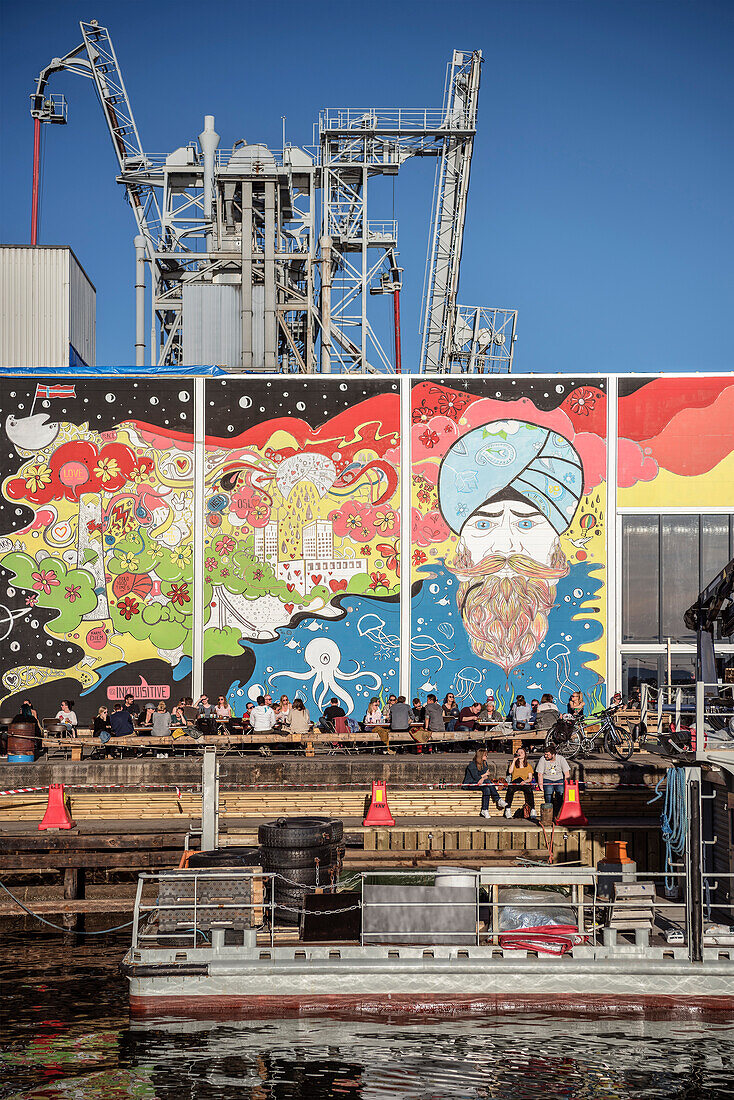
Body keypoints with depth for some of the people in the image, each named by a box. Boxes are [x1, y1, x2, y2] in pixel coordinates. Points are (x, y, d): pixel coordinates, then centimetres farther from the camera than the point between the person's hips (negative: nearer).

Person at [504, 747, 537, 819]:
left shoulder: (528, 765, 20)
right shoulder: (513, 763, 22)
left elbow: (530, 778, 11)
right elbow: (510, 771, 2)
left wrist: (525, 781, -11)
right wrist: (514, 760, 4)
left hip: (525, 783, 0)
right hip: (514, 782, 0)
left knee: (529, 790, -35)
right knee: (510, 789, -36)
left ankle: (532, 810, -37)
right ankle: (508, 810, -34)